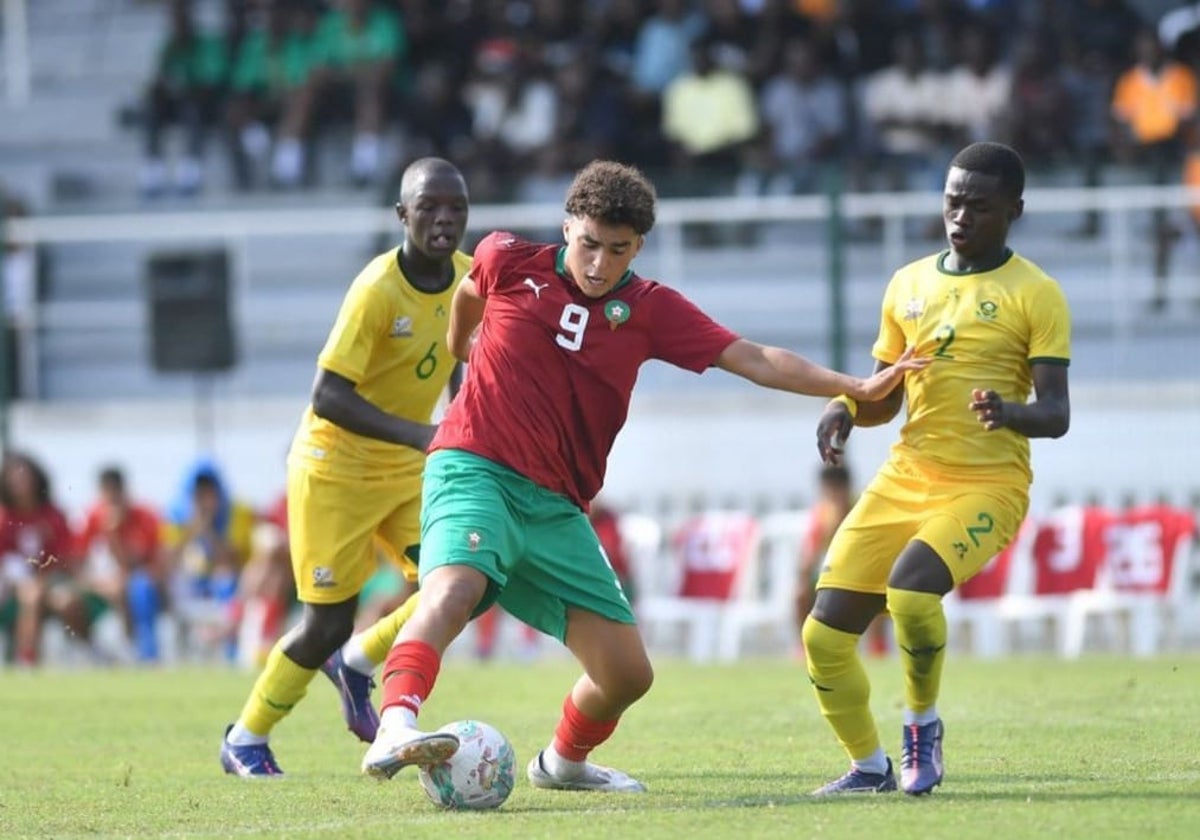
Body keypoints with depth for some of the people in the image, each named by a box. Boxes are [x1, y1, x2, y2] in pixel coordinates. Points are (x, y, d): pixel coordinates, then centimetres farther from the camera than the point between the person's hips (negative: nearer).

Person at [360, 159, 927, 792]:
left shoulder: (648, 310, 4)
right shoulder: (510, 263, -1)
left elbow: (754, 360, 0)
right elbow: (470, 291, 24)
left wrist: (856, 387, -8)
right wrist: (459, 347, 41)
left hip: (556, 506, 4)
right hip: (475, 471, -4)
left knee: (628, 673, 5)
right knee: (455, 586, -36)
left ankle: (564, 762, 36)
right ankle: (394, 731, -56)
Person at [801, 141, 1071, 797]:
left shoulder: (1034, 295, -4)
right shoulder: (909, 285, 11)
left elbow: (1056, 414, -10)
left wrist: (1010, 412, -32)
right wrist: (845, 407, -3)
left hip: (987, 485, -6)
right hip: (906, 478, 6)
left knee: (911, 585, -33)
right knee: (824, 637, -3)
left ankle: (922, 727, -6)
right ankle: (869, 766, 18)